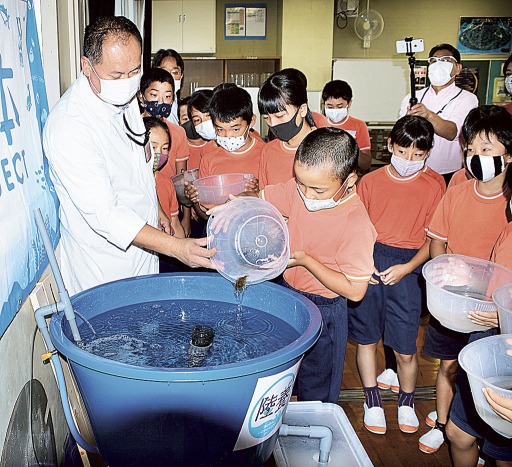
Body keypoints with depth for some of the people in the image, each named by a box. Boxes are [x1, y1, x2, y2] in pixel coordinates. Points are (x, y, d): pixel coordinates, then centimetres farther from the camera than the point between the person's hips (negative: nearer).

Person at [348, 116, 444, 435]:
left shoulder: (433, 188, -1)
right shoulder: (370, 181, 4)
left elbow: (432, 239, 1)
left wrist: (406, 268, -12)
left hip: (406, 267, -1)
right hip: (368, 261, 2)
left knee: (405, 348, 3)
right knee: (366, 337, 11)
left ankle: (407, 401, 32)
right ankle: (372, 399, 33)